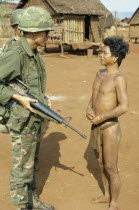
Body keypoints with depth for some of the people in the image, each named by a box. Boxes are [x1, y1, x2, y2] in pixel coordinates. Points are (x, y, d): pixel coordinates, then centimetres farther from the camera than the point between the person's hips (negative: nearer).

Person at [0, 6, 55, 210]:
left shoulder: (34, 53, 5)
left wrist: (42, 99, 3)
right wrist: (19, 98, -24)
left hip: (34, 118, 9)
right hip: (22, 121, -9)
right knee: (22, 168, 7)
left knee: (30, 163, 22)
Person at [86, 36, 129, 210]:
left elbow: (123, 107, -26)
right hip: (96, 126, 8)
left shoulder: (119, 78, -18)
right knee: (101, 164, 21)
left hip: (110, 127, -8)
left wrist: (101, 118, -18)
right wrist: (89, 109, -7)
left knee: (111, 168, 5)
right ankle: (107, 195, 41)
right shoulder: (100, 74, 6)